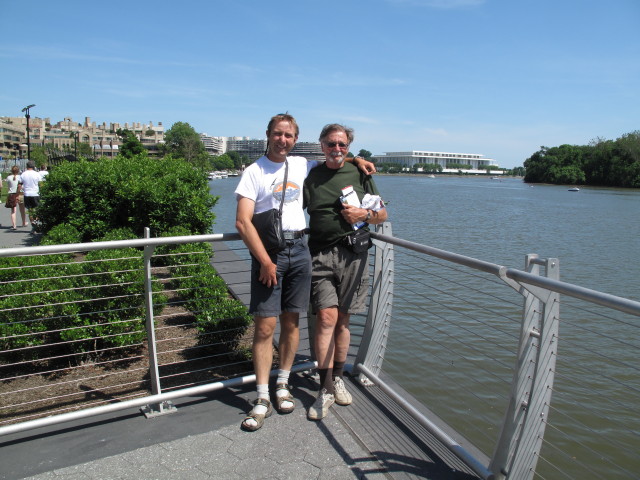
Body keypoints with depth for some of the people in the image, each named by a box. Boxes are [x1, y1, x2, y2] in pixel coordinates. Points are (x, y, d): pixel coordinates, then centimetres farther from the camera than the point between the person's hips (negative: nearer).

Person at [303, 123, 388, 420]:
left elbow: (383, 214, 12)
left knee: (342, 320, 8)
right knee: (326, 318, -10)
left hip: (353, 254, 1)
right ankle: (326, 390, 1)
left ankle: (337, 378, 27)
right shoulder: (311, 177, 9)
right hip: (321, 254, -1)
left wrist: (365, 214, -7)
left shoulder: (360, 174, 10)